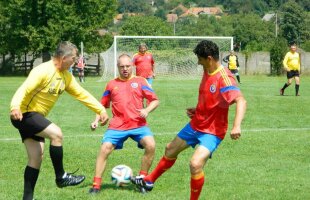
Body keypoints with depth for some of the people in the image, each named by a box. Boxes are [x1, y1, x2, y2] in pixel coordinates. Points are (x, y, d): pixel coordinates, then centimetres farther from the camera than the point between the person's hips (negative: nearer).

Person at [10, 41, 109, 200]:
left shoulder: (66, 77, 6)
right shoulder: (43, 71, -21)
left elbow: (81, 94, 12)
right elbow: (24, 89, -31)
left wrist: (101, 110, 7)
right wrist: (15, 107, -48)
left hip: (35, 117, 9)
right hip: (24, 114, -9)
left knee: (36, 158, 6)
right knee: (56, 133, -24)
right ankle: (61, 177, -12)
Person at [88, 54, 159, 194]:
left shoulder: (140, 81, 6)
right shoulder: (112, 84, 12)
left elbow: (155, 100, 5)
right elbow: (103, 105, 21)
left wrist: (147, 110, -14)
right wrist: (96, 120, 7)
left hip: (138, 124, -1)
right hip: (117, 126, 1)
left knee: (150, 145, -24)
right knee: (104, 149, -16)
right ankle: (96, 185, -5)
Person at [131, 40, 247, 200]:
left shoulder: (224, 78, -27)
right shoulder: (207, 72, 0)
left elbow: (241, 101, -39)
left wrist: (236, 125, -52)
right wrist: (196, 110, 4)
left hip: (212, 132, -9)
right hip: (196, 125, 9)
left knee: (195, 164, -26)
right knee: (171, 149, 23)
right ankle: (148, 181, 45)